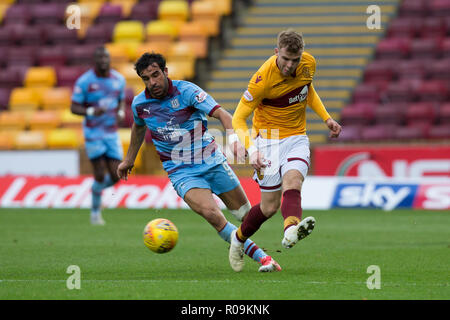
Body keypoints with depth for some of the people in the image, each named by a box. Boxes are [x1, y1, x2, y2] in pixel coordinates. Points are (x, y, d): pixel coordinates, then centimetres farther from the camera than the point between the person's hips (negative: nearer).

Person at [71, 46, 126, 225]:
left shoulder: (118, 79, 4)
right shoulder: (84, 81, -10)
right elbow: (74, 107, -7)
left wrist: (121, 113, -4)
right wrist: (91, 111, -25)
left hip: (112, 133, 4)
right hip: (93, 133, -4)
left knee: (115, 176, -2)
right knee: (100, 175, -7)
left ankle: (96, 189, 31)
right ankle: (95, 212, 12)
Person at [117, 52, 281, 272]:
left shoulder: (185, 90, -12)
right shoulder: (139, 104, -1)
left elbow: (221, 114, -22)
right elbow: (139, 127, 23)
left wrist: (233, 137, -40)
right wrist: (129, 159, 33)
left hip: (212, 161, 0)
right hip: (181, 172, 0)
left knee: (244, 212, 6)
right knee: (210, 212, -25)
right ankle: (259, 256, -18)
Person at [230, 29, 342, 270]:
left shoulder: (308, 64, -5)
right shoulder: (263, 78, -22)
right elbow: (238, 119, -17)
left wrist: (326, 118, 9)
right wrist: (251, 149, -31)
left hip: (297, 137, 3)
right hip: (268, 138, -3)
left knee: (292, 180, -27)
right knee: (270, 206, -4)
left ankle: (291, 231, -55)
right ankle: (238, 239, 24)